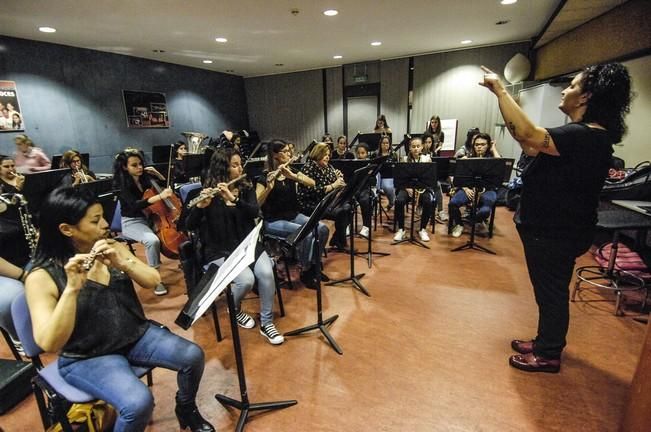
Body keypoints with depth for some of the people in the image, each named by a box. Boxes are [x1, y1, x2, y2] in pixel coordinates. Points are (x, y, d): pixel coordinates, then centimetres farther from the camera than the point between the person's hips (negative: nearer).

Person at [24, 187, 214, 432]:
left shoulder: (113, 248, -1)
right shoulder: (42, 277, -15)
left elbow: (153, 281, -4)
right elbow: (48, 344, -22)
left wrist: (123, 264, -22)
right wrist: (72, 288, -34)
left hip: (135, 335, 5)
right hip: (86, 357, -4)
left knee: (193, 356, -14)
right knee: (139, 403, -28)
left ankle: (186, 410, 16)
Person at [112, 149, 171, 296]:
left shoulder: (145, 177, 2)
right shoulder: (122, 185, -13)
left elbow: (166, 184, 15)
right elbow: (135, 205, -28)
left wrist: (157, 173, -3)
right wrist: (160, 196, -39)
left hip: (150, 217, 6)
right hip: (132, 222, -6)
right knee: (152, 240, -35)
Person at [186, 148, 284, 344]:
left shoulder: (246, 188, 6)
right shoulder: (208, 192, -3)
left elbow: (255, 212, -12)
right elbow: (190, 225, -11)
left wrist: (233, 199, -28)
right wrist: (200, 206, -30)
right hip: (220, 251, -3)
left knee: (266, 273, -24)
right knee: (246, 279, -27)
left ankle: (266, 323, -4)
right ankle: (235, 310, 9)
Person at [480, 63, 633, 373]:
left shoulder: (584, 137, -24)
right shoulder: (588, 135, 9)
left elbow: (526, 134, -38)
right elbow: (533, 147, 11)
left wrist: (500, 90, -27)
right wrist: (504, 96, 6)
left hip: (555, 232, -10)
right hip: (551, 227, 10)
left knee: (551, 292, 7)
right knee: (549, 290, 22)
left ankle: (548, 356, 27)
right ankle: (546, 343, 40)